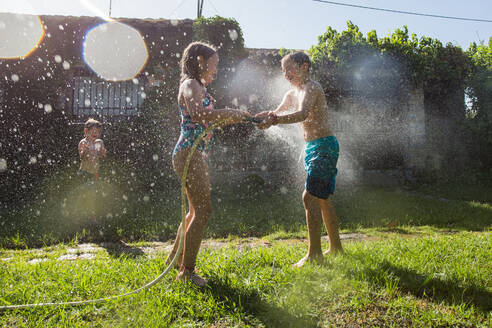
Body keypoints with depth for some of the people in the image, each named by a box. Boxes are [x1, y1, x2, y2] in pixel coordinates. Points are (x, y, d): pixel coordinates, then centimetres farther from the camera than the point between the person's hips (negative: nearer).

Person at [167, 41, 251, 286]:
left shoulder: (199, 87, 21)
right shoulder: (190, 85, -10)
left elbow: (209, 121, 24)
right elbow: (197, 114, -30)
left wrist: (235, 117, 17)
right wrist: (229, 113, -20)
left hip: (198, 155, 10)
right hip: (189, 153, -10)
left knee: (197, 210, 16)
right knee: (203, 210, -9)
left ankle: (176, 256, 30)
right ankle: (187, 270, -1)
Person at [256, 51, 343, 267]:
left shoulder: (312, 87, -13)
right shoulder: (292, 94, 15)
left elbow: (302, 114, -30)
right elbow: (276, 113, 24)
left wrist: (274, 120, -41)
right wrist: (256, 117, 4)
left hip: (324, 146, -10)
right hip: (312, 148, 10)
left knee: (310, 197, -14)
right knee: (322, 199, 14)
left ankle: (314, 253, -9)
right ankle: (335, 247, 26)